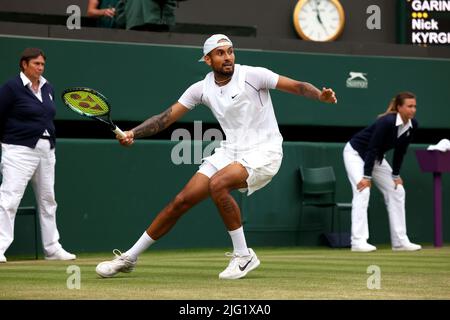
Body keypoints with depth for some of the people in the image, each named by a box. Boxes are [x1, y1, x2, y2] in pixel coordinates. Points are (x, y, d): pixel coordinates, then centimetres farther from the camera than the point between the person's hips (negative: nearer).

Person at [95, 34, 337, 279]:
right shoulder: (202, 89, 3)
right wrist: (132, 133, -12)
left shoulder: (252, 75, -11)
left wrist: (320, 95, -35)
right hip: (230, 151, 5)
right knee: (181, 201, 1)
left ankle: (243, 256, -18)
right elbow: (166, 118, 2)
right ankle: (129, 258, 13)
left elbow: (297, 86, -14)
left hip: (262, 152, -5)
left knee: (218, 184, -32)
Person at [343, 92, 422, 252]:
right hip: (355, 153, -8)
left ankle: (400, 241, 6)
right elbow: (372, 148, -29)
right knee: (362, 191, -22)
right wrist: (367, 176, -28)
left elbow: (400, 150, 0)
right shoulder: (387, 122, -32)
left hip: (376, 157, 8)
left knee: (397, 191, 3)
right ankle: (359, 242, -24)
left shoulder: (412, 125, -11)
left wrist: (396, 175, 2)